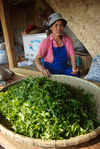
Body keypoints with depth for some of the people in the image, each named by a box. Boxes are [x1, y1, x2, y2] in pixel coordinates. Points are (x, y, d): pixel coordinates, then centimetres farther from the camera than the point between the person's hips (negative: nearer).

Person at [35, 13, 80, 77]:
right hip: (50, 73, -3)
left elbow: (73, 57, -3)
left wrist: (74, 67, -25)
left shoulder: (68, 40, -1)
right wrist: (43, 69, -31)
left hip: (64, 70, 3)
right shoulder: (46, 42, -10)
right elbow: (37, 59, -11)